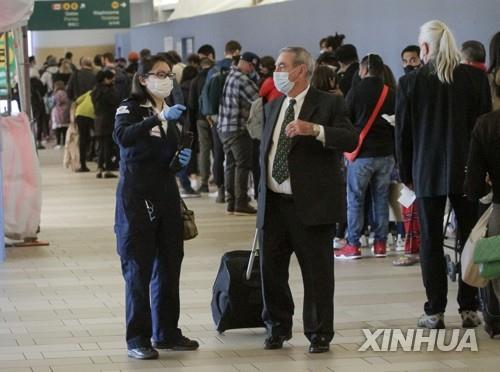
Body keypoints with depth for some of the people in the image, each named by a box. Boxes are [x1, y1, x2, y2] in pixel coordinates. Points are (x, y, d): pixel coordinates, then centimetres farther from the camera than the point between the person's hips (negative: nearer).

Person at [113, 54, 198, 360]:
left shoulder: (171, 112, 15)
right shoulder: (130, 108, -5)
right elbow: (122, 136, -28)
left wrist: (184, 159, 2)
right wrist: (159, 118, -38)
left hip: (167, 195, 6)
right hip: (136, 197, -6)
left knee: (169, 266, 9)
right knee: (138, 269, -4)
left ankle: (167, 332, 19)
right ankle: (138, 338, 0)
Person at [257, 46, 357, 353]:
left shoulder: (329, 104, -4)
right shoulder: (274, 106, 16)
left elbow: (350, 140, -18)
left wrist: (314, 129, -32)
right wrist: (262, 198, 18)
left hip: (311, 204, -6)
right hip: (274, 204, 6)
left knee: (317, 273, 1)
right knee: (271, 269, 9)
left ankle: (319, 334, 12)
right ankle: (278, 328, 25)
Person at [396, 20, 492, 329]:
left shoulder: (411, 83, -4)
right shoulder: (476, 78, -1)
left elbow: (403, 133, 1)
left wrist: (407, 174, 10)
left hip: (428, 172, -1)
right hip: (467, 170, 1)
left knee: (431, 240, 4)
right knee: (470, 239, 7)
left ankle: (435, 312, 2)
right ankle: (469, 309, 6)